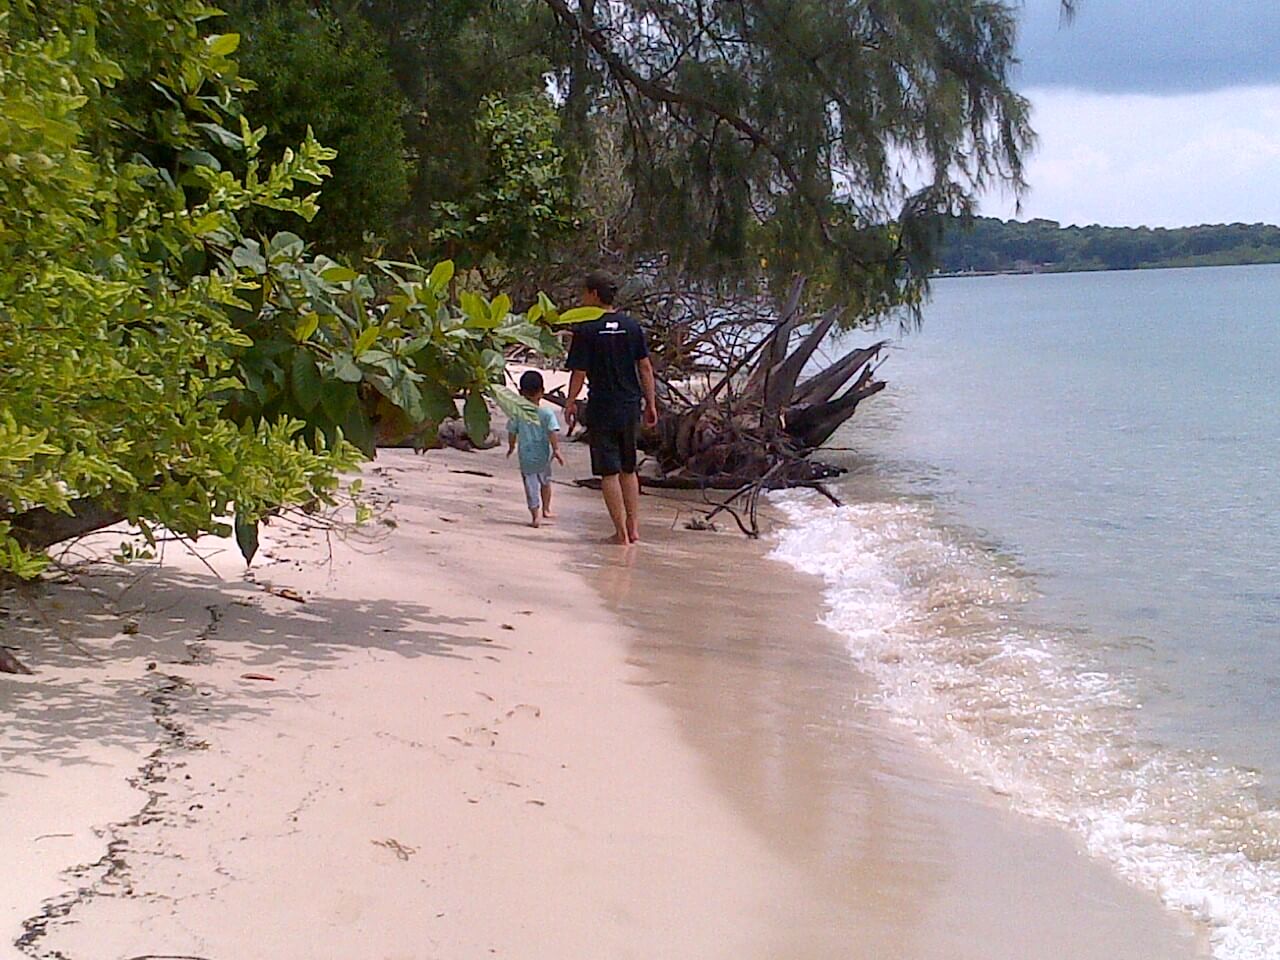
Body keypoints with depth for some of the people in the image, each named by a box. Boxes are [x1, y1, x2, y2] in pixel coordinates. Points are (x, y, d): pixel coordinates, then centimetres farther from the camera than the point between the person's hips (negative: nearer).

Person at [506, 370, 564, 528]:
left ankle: (536, 516, 1)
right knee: (545, 482, 23)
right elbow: (553, 433, -17)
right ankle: (546, 510, 30)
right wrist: (556, 450, -12)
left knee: (531, 486, 6)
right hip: (543, 455, 0)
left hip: (526, 457, 0)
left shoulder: (517, 414, -6)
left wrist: (511, 447, 19)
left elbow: (512, 433, 3)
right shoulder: (547, 414, -10)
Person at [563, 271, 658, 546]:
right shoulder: (631, 326, 3)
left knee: (609, 472, 2)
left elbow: (579, 373, -10)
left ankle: (621, 532, 2)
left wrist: (570, 404, 4)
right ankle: (633, 527, 19)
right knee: (628, 469, 18)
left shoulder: (586, 330, -10)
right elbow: (645, 367, 5)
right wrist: (651, 403, 11)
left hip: (601, 409, -5)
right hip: (631, 407, 5)